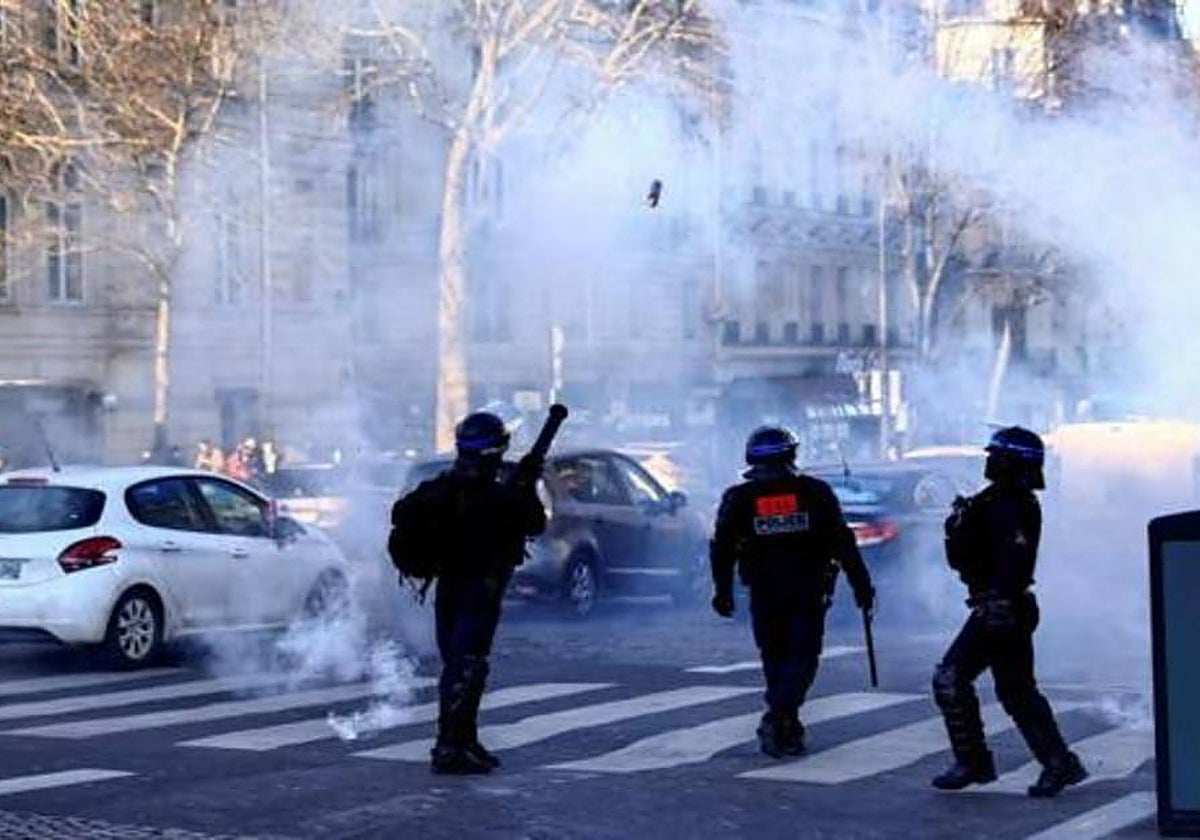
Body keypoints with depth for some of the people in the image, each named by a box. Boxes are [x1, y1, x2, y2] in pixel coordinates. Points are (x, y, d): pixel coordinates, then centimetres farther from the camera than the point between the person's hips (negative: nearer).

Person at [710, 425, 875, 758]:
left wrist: (723, 592, 14)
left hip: (764, 592, 1)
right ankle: (779, 716, -19)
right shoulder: (815, 492, 1)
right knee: (802, 657, 1)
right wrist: (861, 585, 6)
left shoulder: (739, 498, 4)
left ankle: (786, 729, 17)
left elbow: (722, 549, 4)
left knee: (775, 659, 14)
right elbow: (843, 543, 1)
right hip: (808, 591, -1)